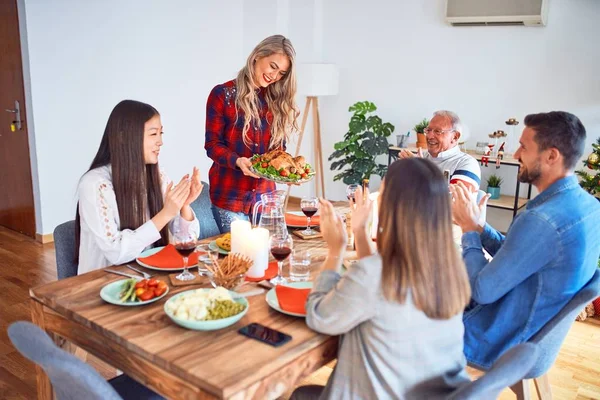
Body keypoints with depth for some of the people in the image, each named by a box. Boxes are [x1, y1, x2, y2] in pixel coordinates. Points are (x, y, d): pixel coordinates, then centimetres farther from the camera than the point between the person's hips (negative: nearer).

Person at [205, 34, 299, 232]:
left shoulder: (277, 101, 9)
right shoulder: (223, 95, -4)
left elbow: (278, 147, 9)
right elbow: (213, 145, -6)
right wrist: (238, 161, -24)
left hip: (265, 195, 4)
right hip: (229, 195, -4)